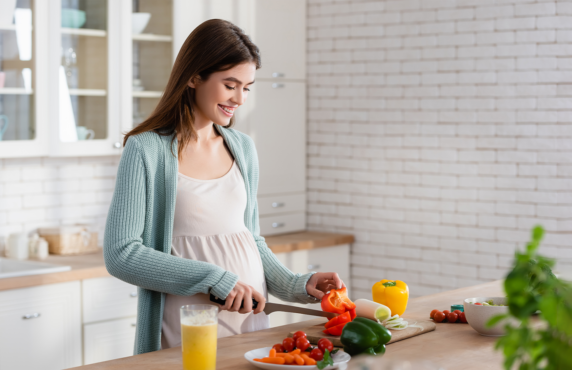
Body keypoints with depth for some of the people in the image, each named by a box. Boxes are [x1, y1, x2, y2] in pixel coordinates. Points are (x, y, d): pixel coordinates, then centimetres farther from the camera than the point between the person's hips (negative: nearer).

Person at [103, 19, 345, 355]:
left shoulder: (243, 148, 9)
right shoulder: (147, 150, -9)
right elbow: (121, 254, -14)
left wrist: (298, 285, 2)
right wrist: (213, 279, -18)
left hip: (252, 322, 6)